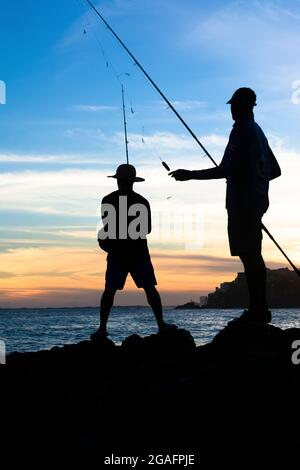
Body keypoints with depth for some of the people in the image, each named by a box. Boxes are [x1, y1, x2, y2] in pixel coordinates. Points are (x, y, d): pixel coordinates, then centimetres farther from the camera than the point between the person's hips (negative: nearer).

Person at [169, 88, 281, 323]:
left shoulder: (242, 131, -11)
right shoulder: (257, 131, 18)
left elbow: (225, 170, -19)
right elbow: (275, 170, 22)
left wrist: (190, 175, -13)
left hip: (241, 203, -10)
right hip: (256, 201, 10)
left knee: (248, 255, -9)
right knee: (253, 255, 12)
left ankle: (258, 310, -10)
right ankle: (259, 309, 15)